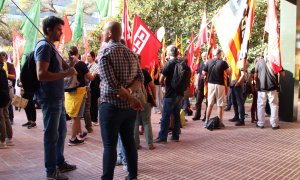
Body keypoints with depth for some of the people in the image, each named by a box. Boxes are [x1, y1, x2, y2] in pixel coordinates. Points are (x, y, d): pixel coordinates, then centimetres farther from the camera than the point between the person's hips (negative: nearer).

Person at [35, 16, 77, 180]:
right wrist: (65, 74, -20)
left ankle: (60, 162, 31)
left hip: (57, 97, 10)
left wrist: (69, 69, 4)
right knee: (52, 134, 0)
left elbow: (62, 66, 24)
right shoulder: (44, 46, -14)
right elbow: (41, 75, -24)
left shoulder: (51, 47, 17)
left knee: (61, 131, 18)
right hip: (50, 98, -10)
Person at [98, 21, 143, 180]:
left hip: (111, 105, -6)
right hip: (129, 106, 6)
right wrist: (129, 92, -12)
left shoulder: (105, 52, -9)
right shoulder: (131, 53, 11)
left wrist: (131, 99, -12)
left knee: (110, 145, -1)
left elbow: (111, 83, -18)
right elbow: (140, 78, 3)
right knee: (129, 141, 15)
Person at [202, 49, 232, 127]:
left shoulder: (208, 62, -1)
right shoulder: (223, 62, -9)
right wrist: (230, 68, 10)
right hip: (220, 85, -3)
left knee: (210, 104, 11)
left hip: (211, 84, 3)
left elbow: (204, 73, 1)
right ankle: (220, 122, 8)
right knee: (220, 105, 4)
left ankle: (206, 122, 14)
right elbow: (229, 73, -9)